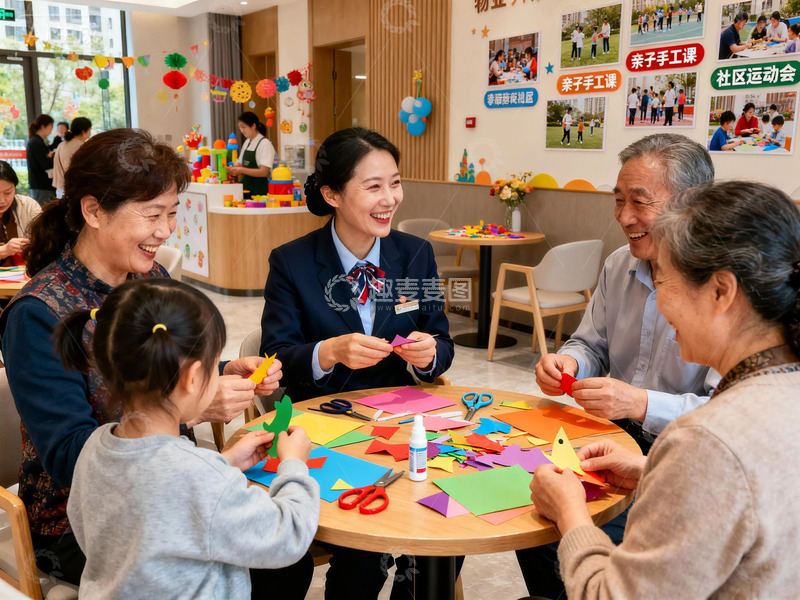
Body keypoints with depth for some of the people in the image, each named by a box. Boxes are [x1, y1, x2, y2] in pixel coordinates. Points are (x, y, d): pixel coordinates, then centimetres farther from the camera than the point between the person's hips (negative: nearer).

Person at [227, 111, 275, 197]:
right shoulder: (247, 143, 12)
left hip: (260, 191, -6)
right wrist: (234, 169, -4)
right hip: (247, 188, 6)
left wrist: (242, 170, -22)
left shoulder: (265, 144, -10)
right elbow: (240, 164, 18)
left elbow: (264, 172, -17)